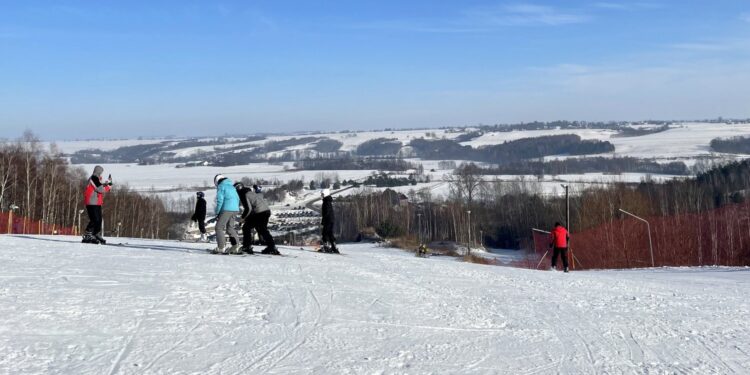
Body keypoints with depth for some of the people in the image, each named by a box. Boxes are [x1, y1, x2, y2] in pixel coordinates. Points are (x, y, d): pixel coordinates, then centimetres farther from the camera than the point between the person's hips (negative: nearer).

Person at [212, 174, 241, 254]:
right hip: (235, 209, 8)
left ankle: (221, 247, -9)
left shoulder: (221, 186, -2)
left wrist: (217, 211, -2)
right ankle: (236, 246, 11)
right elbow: (237, 199, 20)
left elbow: (220, 200, -10)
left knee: (219, 227, -2)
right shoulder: (231, 186, 20)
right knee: (230, 228, 17)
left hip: (226, 209, -8)